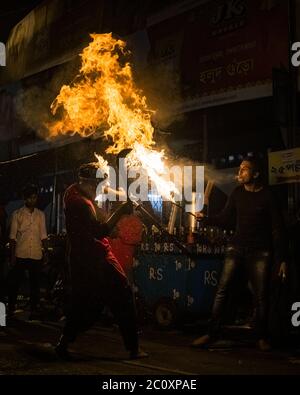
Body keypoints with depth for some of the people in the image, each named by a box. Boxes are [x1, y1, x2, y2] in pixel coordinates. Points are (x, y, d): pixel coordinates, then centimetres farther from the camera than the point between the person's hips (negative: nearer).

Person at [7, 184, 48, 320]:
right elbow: (12, 236, 1)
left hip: (36, 255, 2)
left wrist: (45, 251, 4)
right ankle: (11, 308, 16)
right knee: (14, 282, 3)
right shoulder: (17, 214, 2)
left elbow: (43, 235, 12)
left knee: (35, 283, 7)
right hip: (20, 254, -2)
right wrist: (12, 255, -3)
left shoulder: (40, 215, 9)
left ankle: (34, 310, 16)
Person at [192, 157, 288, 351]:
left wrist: (282, 260, -8)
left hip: (260, 251, -3)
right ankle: (213, 332, 3)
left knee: (260, 296, 1)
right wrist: (204, 218, -10)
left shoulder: (268, 196, -5)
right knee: (222, 290, -5)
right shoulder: (238, 193, 6)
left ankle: (262, 337, 18)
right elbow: (224, 218, 8)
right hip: (237, 247, 3)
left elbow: (278, 229, -5)